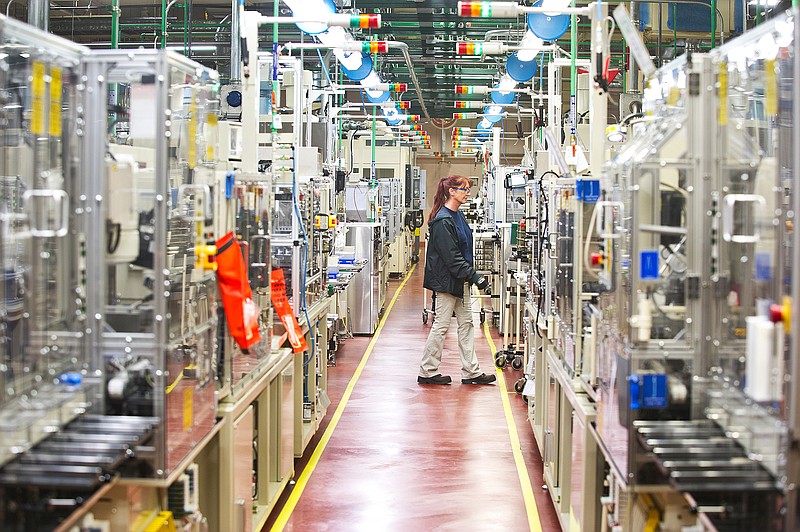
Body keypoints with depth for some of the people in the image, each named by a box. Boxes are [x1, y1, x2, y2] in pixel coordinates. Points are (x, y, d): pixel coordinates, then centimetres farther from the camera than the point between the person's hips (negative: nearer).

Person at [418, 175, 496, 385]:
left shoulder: (458, 215, 11)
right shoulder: (443, 221, -19)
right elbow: (451, 257, -22)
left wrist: (472, 276, 12)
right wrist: (474, 276, -22)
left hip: (460, 280, 10)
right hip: (447, 280, -10)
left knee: (466, 323, 11)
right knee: (441, 325, -1)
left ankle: (471, 371, 16)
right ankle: (427, 372, 9)